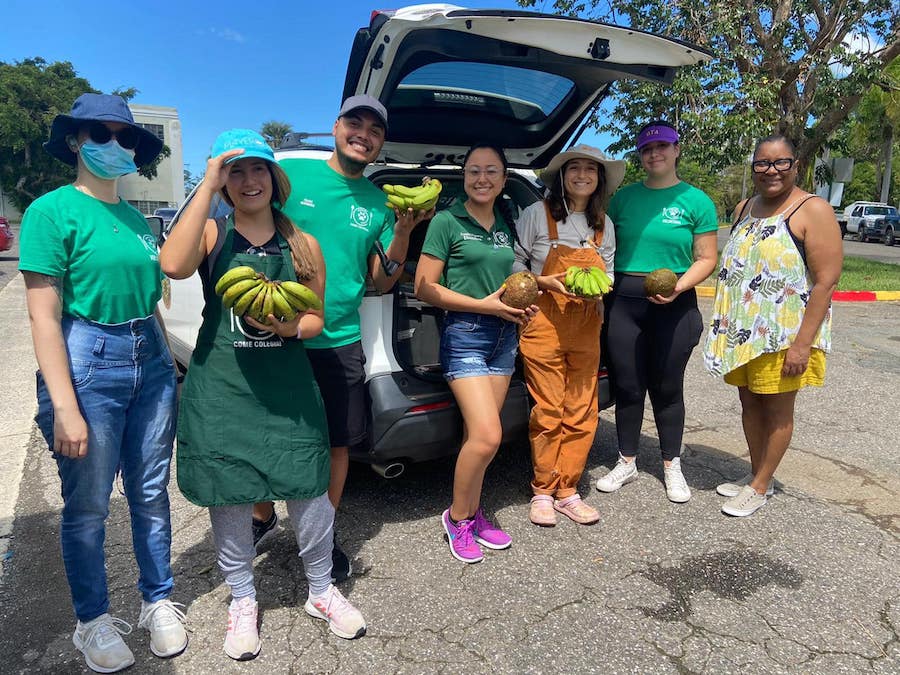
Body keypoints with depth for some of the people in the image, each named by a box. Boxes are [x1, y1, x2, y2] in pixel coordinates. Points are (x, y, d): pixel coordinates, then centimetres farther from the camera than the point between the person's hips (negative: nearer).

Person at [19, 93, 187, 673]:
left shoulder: (135, 217, 11)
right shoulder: (53, 211, -7)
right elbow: (44, 317, -12)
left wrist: (167, 364, 13)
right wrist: (65, 409, -16)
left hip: (150, 360, 6)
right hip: (88, 363, -5)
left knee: (152, 494, 14)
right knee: (87, 507, 8)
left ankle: (159, 601, 32)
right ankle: (94, 621, 29)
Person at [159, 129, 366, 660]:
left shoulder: (303, 245, 6)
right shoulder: (213, 234, 2)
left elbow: (315, 320, 10)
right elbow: (173, 265, -21)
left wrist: (287, 324, -14)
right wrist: (206, 187, -17)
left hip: (286, 387, 1)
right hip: (220, 387, 0)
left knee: (309, 490, 1)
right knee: (229, 496, 9)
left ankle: (322, 591, 27)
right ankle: (243, 600, 33)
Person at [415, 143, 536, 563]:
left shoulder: (506, 225, 14)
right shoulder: (447, 221, -5)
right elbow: (424, 287, -9)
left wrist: (522, 304, 5)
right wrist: (484, 305, -15)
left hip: (504, 336, 6)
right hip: (464, 334, -6)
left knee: (477, 434, 10)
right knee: (487, 436, -13)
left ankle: (472, 513, 25)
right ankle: (457, 516, 10)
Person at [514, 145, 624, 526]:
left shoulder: (604, 225, 13)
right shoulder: (537, 214, -2)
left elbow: (609, 275, 18)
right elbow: (515, 265, 0)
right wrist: (546, 282, -15)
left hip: (587, 326, 5)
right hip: (544, 323, -4)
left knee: (582, 414, 4)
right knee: (548, 413, -3)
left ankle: (567, 492, 18)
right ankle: (543, 492, 14)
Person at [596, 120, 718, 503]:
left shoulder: (696, 201, 2)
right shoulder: (624, 197, 8)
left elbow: (706, 259, 0)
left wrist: (678, 287, -17)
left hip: (674, 304, -2)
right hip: (624, 300, 2)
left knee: (667, 388, 8)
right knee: (627, 386, 7)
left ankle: (672, 466, 24)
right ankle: (627, 462, 23)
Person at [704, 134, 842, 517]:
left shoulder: (813, 210, -10)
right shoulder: (744, 209, 11)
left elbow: (827, 281, -15)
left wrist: (802, 343, -20)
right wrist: (724, 326, 14)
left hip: (784, 332, -6)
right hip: (741, 330, 7)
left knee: (778, 408, 6)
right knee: (749, 402, 14)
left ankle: (760, 486, 19)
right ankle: (756, 474, 32)